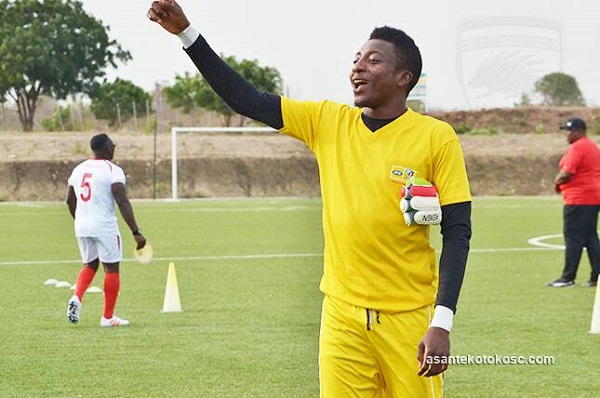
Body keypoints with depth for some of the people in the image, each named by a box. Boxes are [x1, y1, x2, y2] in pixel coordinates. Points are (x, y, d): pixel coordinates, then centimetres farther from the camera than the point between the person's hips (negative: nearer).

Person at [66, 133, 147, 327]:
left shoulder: (79, 169, 9)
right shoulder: (113, 171, -11)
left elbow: (70, 200, 18)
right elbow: (123, 203, -19)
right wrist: (136, 232, -18)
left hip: (82, 226, 6)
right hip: (105, 227, -6)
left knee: (90, 265, 21)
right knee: (111, 269, 6)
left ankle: (76, 298, -5)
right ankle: (108, 316, 10)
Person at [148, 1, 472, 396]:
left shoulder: (437, 137, -5)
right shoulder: (327, 121, 5)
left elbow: (457, 231, -6)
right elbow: (248, 100, 4)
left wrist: (442, 324, -13)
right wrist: (187, 32, -3)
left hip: (410, 318, -3)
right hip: (342, 314, 3)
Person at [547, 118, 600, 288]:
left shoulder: (576, 148, -14)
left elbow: (566, 173, -21)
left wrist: (557, 183, 0)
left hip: (578, 200, -10)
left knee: (573, 238, -6)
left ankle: (568, 277, -6)